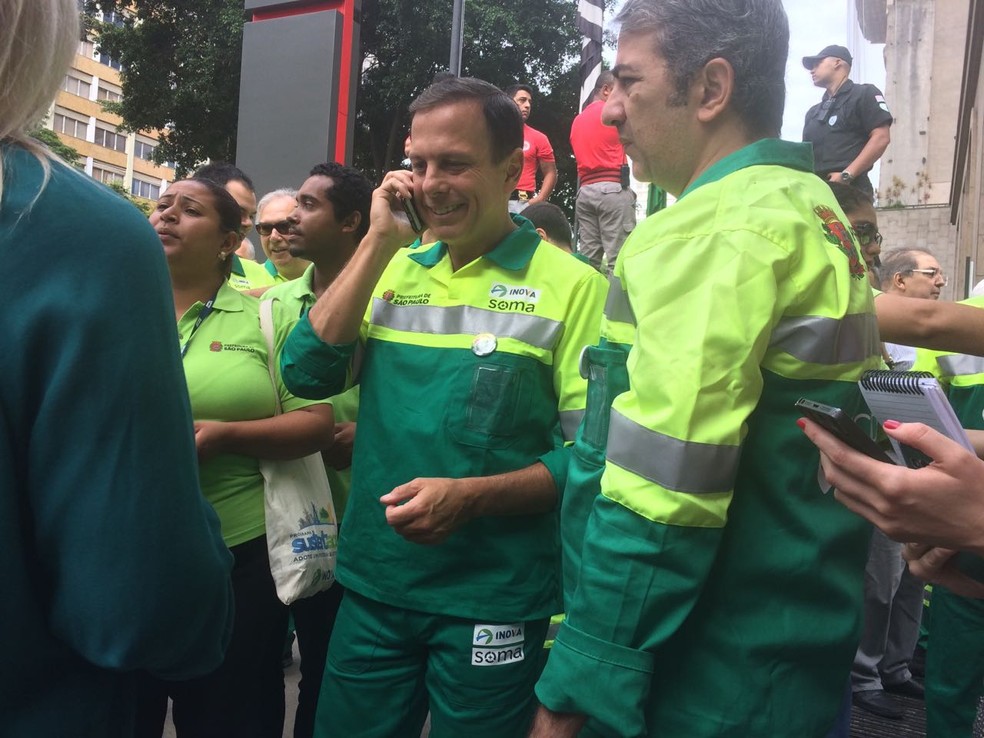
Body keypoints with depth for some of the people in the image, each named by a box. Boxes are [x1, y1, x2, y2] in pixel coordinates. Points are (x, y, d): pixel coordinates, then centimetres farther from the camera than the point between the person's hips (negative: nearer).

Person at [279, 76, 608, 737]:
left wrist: (472, 496, -24)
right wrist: (380, 242, -9)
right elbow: (307, 375, -5)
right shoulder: (393, 271, 6)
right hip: (372, 586, 4)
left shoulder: (573, 286, -9)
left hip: (493, 602, -4)